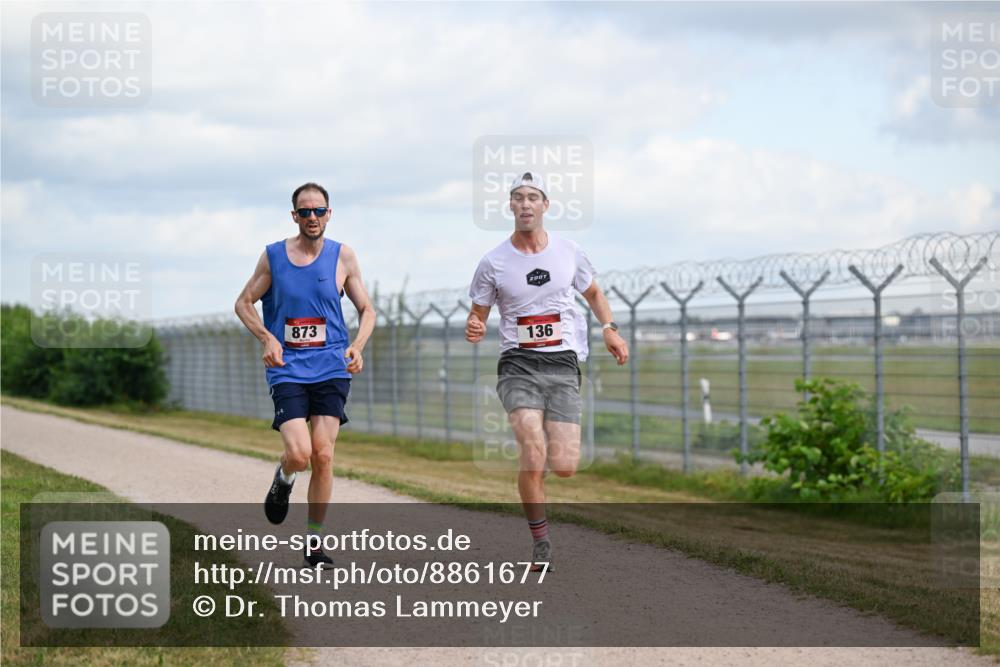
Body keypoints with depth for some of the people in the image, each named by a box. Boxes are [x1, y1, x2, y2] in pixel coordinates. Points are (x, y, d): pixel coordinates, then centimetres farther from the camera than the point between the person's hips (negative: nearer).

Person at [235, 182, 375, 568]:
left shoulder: (343, 257, 4)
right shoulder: (273, 256, 2)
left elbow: (366, 310, 11)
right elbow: (244, 303, 11)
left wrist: (358, 345, -8)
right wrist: (267, 339, -7)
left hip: (331, 369, 1)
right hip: (287, 371, -1)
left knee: (323, 456, -5)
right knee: (299, 454, -16)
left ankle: (314, 543, 7)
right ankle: (283, 479, 22)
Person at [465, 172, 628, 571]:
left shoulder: (568, 253, 7)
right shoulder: (494, 262, 1)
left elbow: (593, 293, 24)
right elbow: (478, 320, 9)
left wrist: (609, 328, 7)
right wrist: (473, 331, -15)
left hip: (563, 365, 2)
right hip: (518, 365, -2)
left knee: (564, 467, -11)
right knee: (533, 454, -23)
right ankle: (540, 541, -6)